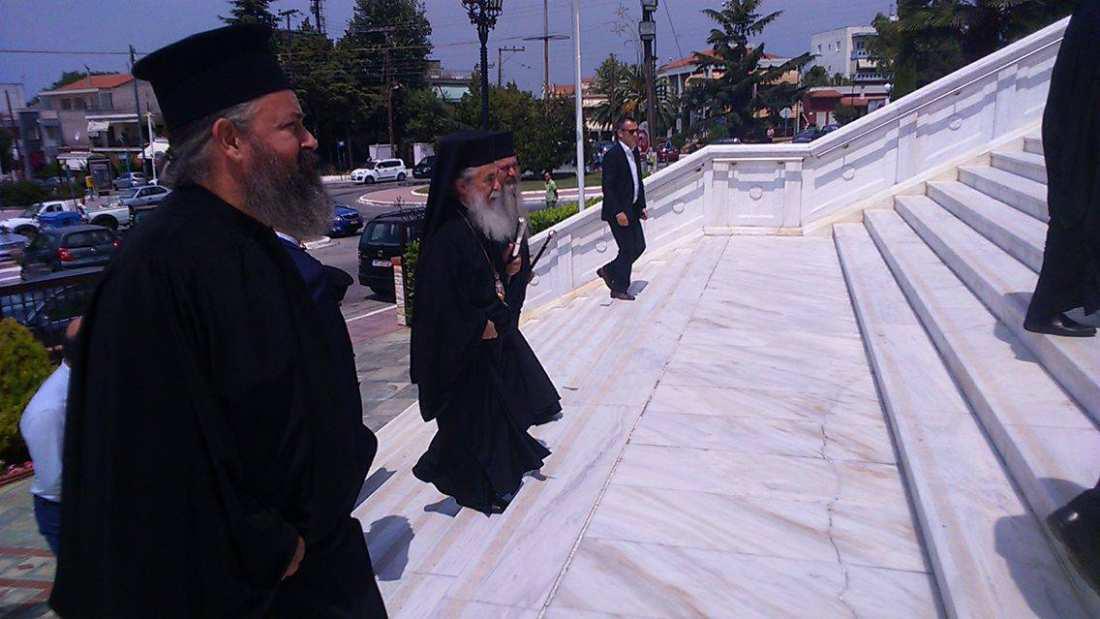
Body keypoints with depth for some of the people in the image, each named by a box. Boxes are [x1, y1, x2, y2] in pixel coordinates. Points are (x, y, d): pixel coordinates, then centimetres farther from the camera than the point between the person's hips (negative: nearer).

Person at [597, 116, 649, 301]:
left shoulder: (635, 153, 11)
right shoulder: (612, 155, -15)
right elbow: (607, 187, -19)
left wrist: (642, 206, 12)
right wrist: (618, 212, -22)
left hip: (632, 210, 9)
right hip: (618, 211, -9)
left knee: (639, 246, 12)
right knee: (627, 249, -2)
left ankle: (608, 271, 28)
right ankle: (619, 289, 13)